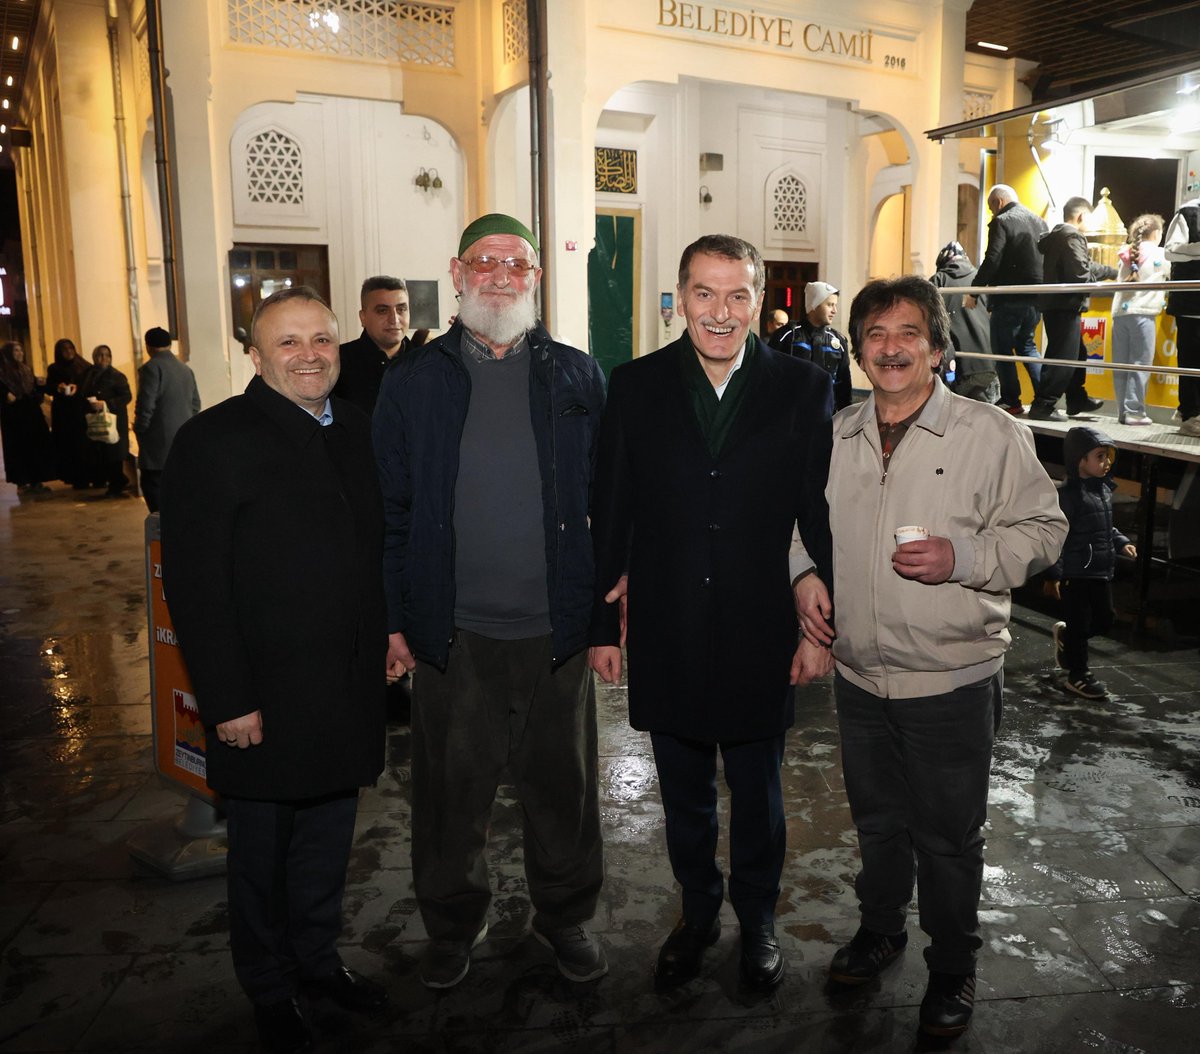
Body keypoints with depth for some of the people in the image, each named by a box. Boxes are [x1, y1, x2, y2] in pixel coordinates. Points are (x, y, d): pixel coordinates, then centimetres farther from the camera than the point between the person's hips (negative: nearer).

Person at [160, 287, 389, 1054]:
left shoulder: (358, 432, 7)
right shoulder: (213, 441, -12)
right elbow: (194, 582, -14)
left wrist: (385, 639, 10)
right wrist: (227, 699, -16)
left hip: (349, 688, 5)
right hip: (266, 696, -5)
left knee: (329, 838, 20)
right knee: (264, 851, 14)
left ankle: (320, 959, 41)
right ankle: (271, 990, 35)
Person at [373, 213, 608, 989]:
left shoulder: (578, 377, 3)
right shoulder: (413, 381, 1)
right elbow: (391, 509, 2)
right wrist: (394, 618, -1)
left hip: (557, 629, 1)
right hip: (454, 632, 0)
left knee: (564, 785, 15)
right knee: (452, 792, 13)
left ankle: (566, 915, 38)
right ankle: (455, 924, 37)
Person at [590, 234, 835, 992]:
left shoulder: (803, 388, -5)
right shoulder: (636, 386, -2)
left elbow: (823, 518, -3)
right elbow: (611, 515, -1)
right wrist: (602, 625, 0)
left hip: (761, 637, -1)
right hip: (666, 637, 1)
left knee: (758, 797, 18)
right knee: (684, 796, 19)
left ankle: (758, 920, 42)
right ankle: (698, 914, 42)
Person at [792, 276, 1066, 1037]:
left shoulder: (991, 434, -9)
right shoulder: (836, 436, 5)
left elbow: (1043, 528, -7)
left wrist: (963, 559, -22)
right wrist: (808, 574, 0)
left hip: (953, 681, -4)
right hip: (859, 674, 4)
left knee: (949, 836, 10)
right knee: (876, 818, 22)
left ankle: (954, 968, 33)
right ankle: (880, 928, 45)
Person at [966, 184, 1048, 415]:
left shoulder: (1001, 222, -9)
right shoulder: (1039, 221, 15)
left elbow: (991, 260, -18)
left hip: (1010, 298, -8)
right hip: (1036, 297, 8)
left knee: (1002, 348, 2)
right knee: (1026, 344, 20)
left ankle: (1011, 401, 1)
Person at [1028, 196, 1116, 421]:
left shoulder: (1056, 235, 19)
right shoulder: (1072, 237, -13)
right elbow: (1080, 273, -21)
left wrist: (1113, 271, 30)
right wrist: (1098, 284, -4)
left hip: (1054, 305, 11)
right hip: (1065, 306, -11)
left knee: (1077, 354, 19)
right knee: (1063, 357, -8)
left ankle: (1077, 401, 27)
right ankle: (1042, 406, -7)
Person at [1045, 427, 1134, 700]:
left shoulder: (1105, 490, 8)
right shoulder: (1068, 494, -18)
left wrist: (1121, 542, 8)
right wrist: (1053, 575, -21)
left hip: (1101, 571, 8)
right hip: (1075, 573, -8)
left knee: (1104, 620, 16)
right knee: (1080, 623, 3)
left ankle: (1065, 636, 41)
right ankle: (1077, 675, 18)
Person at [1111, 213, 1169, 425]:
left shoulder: (1127, 255, 18)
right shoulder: (1161, 255, 5)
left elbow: (1120, 282, 18)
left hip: (1120, 312, 5)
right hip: (1142, 313, -5)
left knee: (1121, 366, 5)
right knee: (1140, 364, -4)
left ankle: (1122, 411, 6)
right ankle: (1134, 412, -6)